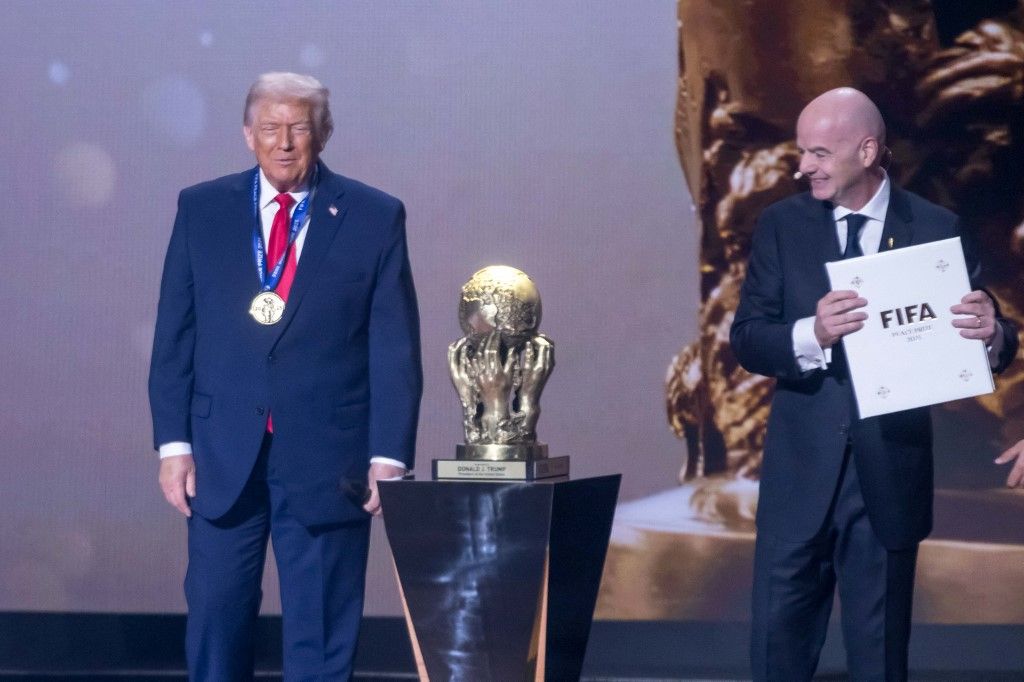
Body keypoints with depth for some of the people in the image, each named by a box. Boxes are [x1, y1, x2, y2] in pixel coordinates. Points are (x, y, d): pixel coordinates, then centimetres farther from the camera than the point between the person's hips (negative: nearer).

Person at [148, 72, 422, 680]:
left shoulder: (376, 218, 1)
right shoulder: (201, 209, 6)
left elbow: (396, 349, 0)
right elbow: (174, 336, 7)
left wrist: (389, 457, -6)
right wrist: (173, 444, 0)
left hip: (328, 460, -1)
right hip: (223, 456, 2)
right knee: (215, 614, 3)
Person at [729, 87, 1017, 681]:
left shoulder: (936, 229, -1)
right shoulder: (782, 224, 3)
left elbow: (980, 335, 1)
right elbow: (746, 339, -3)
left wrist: (991, 336, -24)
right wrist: (813, 334, -23)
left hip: (892, 472, -1)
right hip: (801, 470, 1)